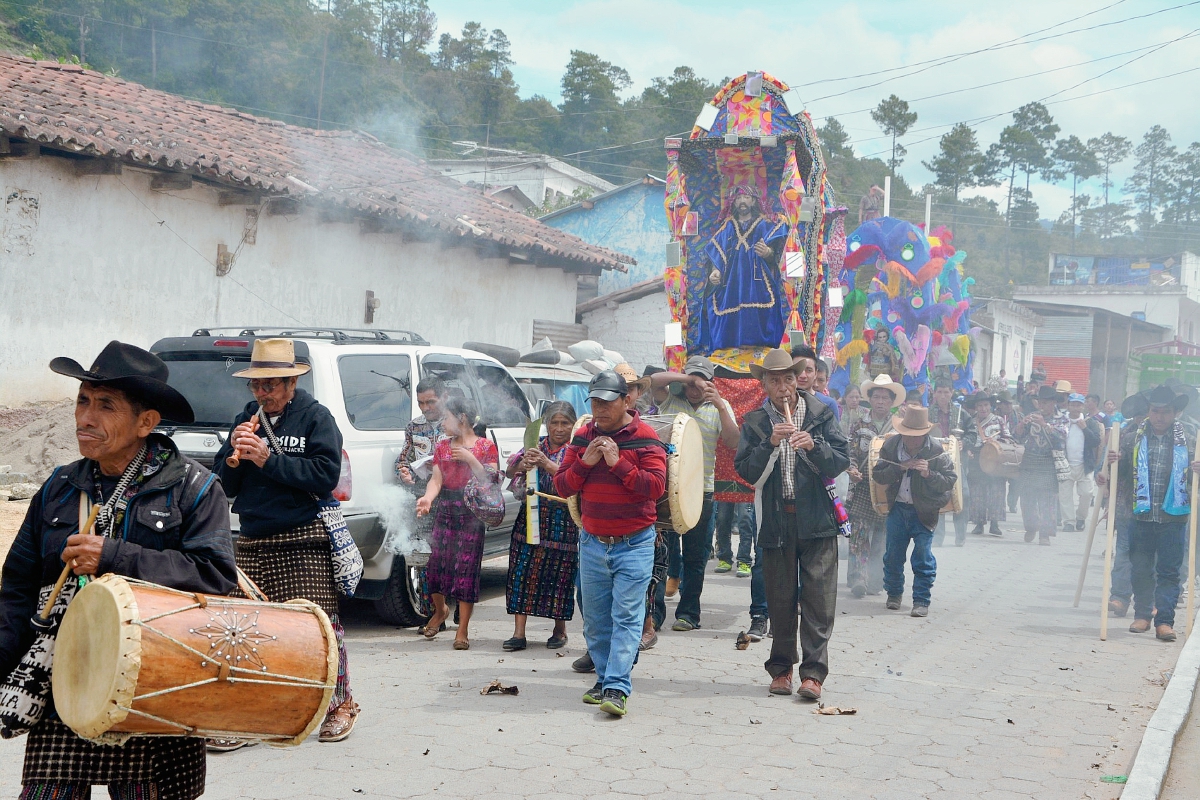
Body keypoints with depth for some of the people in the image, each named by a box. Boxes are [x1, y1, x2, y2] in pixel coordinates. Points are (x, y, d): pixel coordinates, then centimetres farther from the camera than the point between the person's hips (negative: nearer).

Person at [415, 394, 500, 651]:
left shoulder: (485, 446, 1)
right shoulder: (442, 446, 13)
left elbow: (492, 480, -5)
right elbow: (437, 479, 4)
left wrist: (470, 459, -16)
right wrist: (428, 498, -16)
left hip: (472, 512, -4)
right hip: (444, 511, 4)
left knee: (466, 567, -5)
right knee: (437, 561, 0)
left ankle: (463, 630, 1)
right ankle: (440, 610, 30)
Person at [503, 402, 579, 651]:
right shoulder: (536, 446, 10)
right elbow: (510, 472, 1)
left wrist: (547, 464, -28)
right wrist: (522, 464, -21)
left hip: (562, 522, -3)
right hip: (531, 517, 3)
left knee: (559, 575, 1)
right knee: (522, 572, -3)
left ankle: (560, 631, 19)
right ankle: (519, 633, -1)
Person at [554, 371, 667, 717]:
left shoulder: (645, 438, -6)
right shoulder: (583, 438, 8)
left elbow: (655, 486, -15)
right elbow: (562, 486, 7)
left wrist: (618, 463, -20)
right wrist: (585, 462, -9)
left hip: (635, 543, -5)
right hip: (592, 542, 5)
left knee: (627, 617, -10)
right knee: (595, 620, 7)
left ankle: (618, 688, -14)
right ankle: (604, 679, 18)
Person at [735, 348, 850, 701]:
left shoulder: (821, 414, 6)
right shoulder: (754, 422, 8)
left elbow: (841, 462, 0)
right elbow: (747, 472, -2)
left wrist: (813, 446, -17)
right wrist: (770, 443, -16)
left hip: (817, 519, -1)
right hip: (775, 522, 1)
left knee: (818, 598, -6)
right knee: (780, 599, 5)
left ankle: (813, 672, -5)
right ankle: (781, 668, 16)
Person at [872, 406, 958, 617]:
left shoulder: (936, 452, -10)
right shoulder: (891, 447, -2)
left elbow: (950, 481, -10)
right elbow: (878, 475, -3)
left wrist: (928, 474, -25)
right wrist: (899, 467, -18)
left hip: (924, 512, -3)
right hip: (897, 508, 3)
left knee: (923, 557, -5)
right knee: (893, 555, 10)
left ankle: (921, 600, 4)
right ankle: (894, 594, 30)